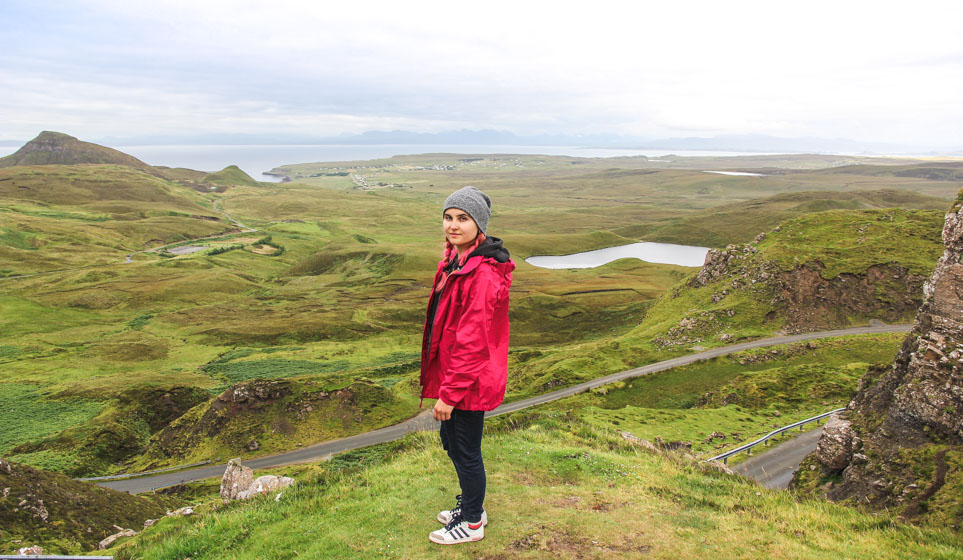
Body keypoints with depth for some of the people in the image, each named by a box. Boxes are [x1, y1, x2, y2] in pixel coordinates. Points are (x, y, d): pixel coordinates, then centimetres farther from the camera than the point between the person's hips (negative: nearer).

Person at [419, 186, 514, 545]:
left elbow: (471, 342, -25)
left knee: (466, 451, 9)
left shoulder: (484, 276, -26)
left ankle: (472, 523, 32)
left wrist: (449, 393, -21)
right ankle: (471, 505, 46)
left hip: (470, 381, -9)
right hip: (454, 374, 10)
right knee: (451, 442, 24)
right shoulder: (455, 262, 5)